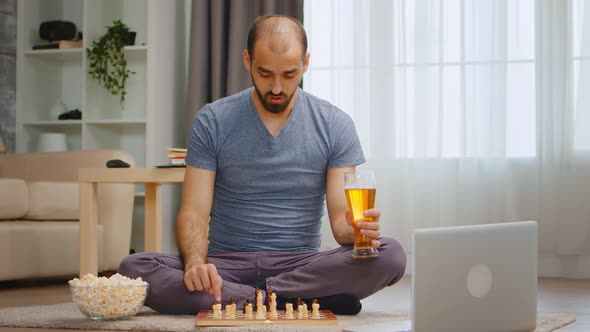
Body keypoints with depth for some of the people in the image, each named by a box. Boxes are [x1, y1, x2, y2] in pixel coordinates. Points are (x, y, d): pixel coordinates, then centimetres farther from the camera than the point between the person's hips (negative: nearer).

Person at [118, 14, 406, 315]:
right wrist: (195, 263, -26)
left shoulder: (335, 125, 1)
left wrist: (358, 229, -26)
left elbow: (340, 217, -1)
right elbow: (194, 213, -4)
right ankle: (300, 299, -26)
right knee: (134, 268, -28)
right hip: (227, 264, 0)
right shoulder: (212, 122, 0)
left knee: (390, 255, -29)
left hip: (301, 264, 0)